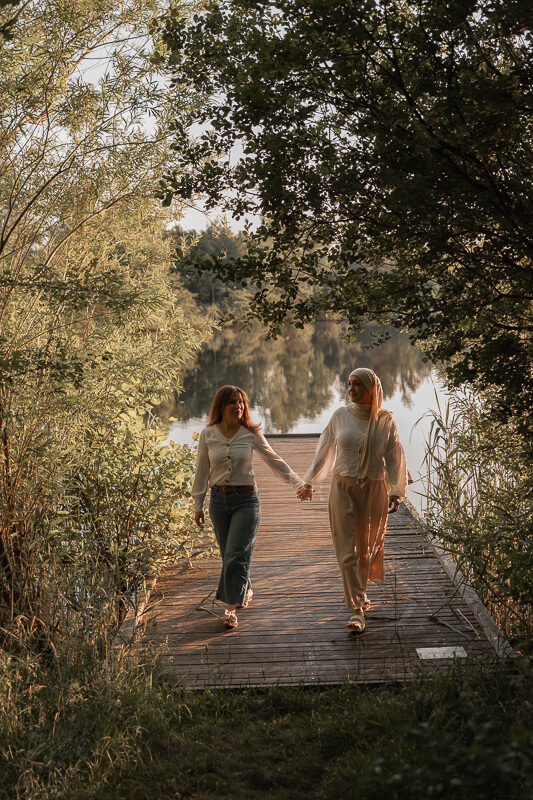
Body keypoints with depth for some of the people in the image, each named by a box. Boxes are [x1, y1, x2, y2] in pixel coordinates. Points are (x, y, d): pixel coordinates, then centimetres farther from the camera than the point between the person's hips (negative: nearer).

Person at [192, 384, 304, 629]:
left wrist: (298, 483, 1)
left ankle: (231, 608, -2)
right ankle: (245, 590, 36)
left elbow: (275, 461, 5)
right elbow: (202, 471, 7)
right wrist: (198, 505, 8)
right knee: (228, 555, 10)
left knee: (236, 555, -8)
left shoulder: (251, 435, -3)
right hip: (219, 500, 2)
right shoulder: (208, 435, 0)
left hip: (246, 499, -2)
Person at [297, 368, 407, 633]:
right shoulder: (340, 416, 2)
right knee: (347, 550, -5)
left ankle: (358, 593, 35)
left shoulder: (385, 420, 1)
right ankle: (357, 610, -1)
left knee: (367, 547, 10)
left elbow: (394, 458, 4)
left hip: (374, 490, 0)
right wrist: (309, 482, 15)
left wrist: (396, 491, -3)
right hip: (343, 489, 0)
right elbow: (324, 451, 11)